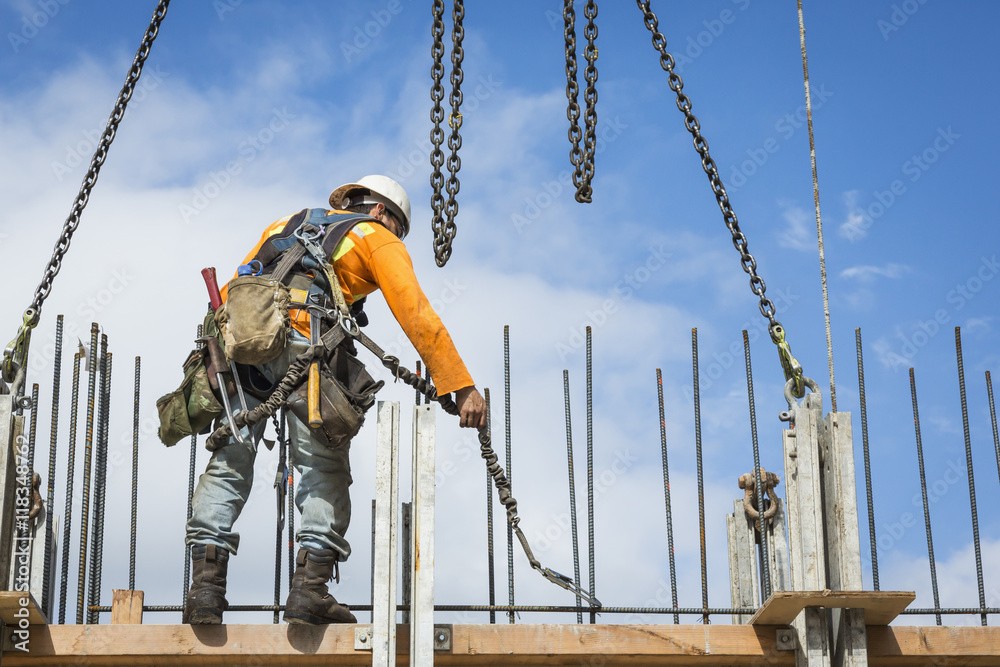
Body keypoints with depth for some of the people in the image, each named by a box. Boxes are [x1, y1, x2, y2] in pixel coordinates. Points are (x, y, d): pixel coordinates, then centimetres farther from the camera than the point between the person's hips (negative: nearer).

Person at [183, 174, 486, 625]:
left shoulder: (287, 224, 40)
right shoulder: (378, 239, 24)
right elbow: (416, 314, 11)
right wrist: (462, 388, 8)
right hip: (303, 341, -4)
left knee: (229, 463, 5)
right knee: (324, 468, 1)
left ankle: (206, 584, -6)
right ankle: (310, 588, -10)